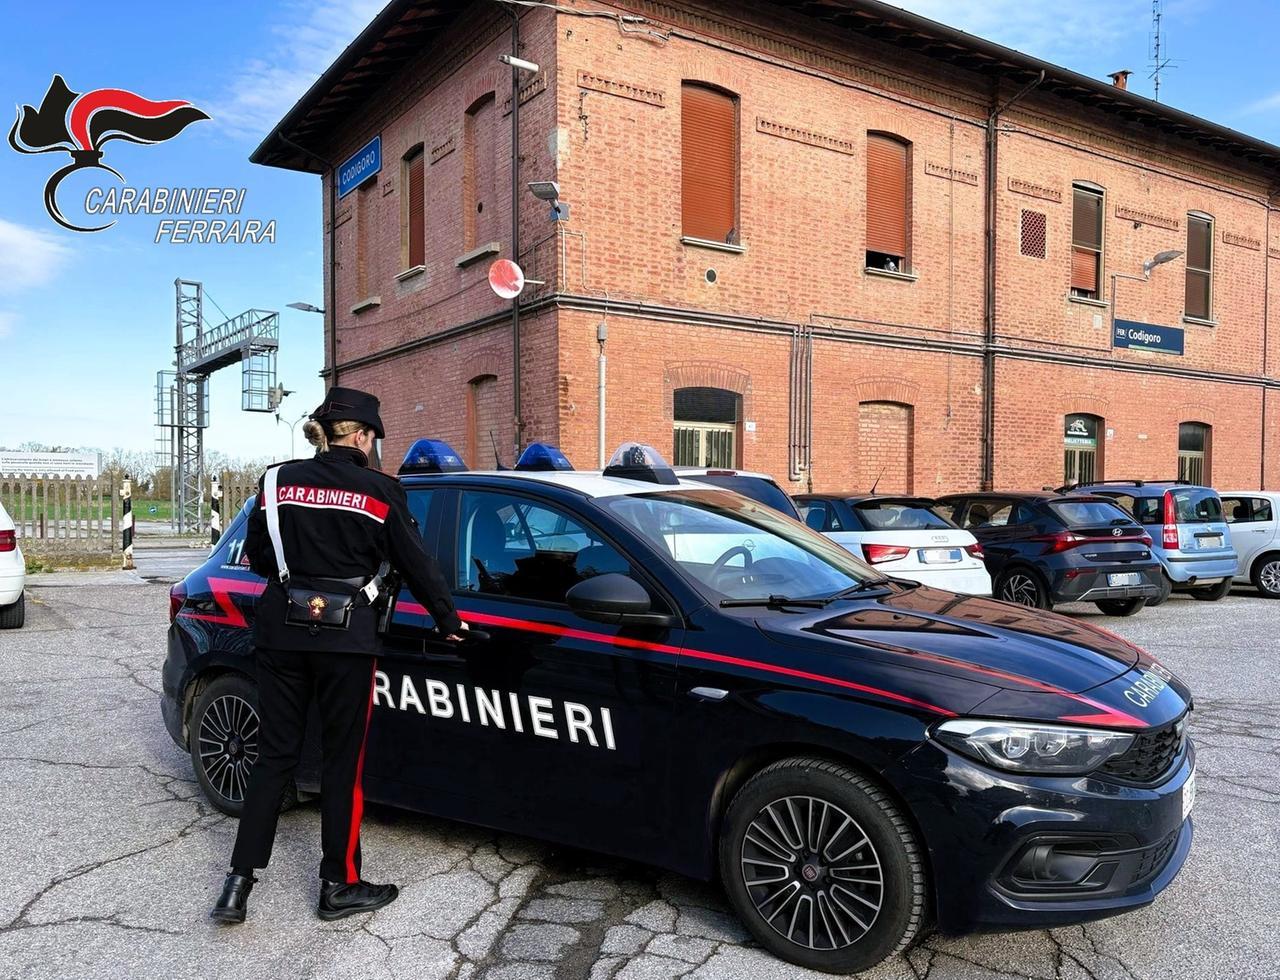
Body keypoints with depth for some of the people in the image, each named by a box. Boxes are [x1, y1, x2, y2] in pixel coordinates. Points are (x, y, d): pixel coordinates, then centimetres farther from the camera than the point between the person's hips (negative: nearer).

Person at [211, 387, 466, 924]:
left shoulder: (279, 480, 3)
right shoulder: (379, 491, -6)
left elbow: (256, 557, 11)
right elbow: (417, 564, 0)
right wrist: (448, 621, 12)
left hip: (281, 631, 4)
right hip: (346, 637, -3)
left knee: (274, 754, 14)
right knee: (343, 760, 8)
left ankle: (239, 882, 16)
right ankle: (338, 886, 18)